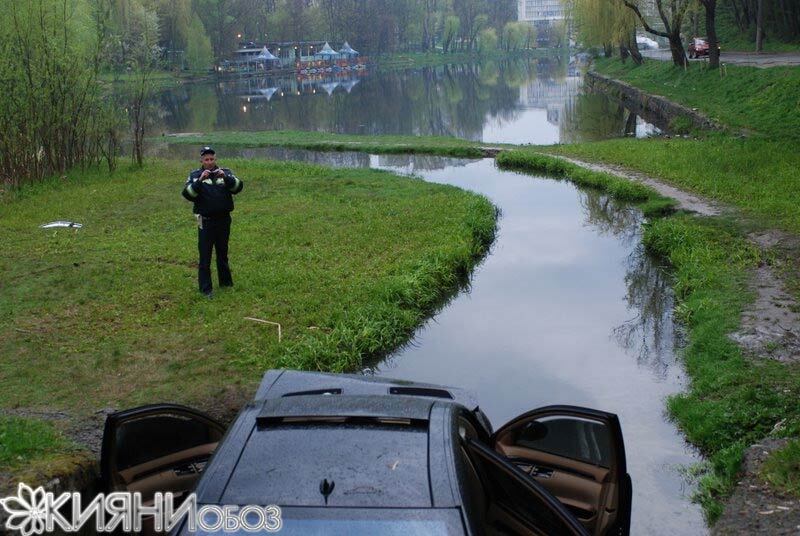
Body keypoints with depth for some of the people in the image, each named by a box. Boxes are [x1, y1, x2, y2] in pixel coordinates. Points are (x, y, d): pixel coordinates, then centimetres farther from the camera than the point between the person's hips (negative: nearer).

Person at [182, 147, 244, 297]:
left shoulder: (225, 172, 4)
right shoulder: (195, 175, 0)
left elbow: (238, 187, -12)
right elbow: (187, 194, -15)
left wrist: (226, 177, -29)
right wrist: (200, 181, -29)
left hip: (223, 219, 2)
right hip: (205, 221, -2)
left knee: (223, 252, 16)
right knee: (205, 255, -2)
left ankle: (226, 282, 30)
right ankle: (205, 288, 4)